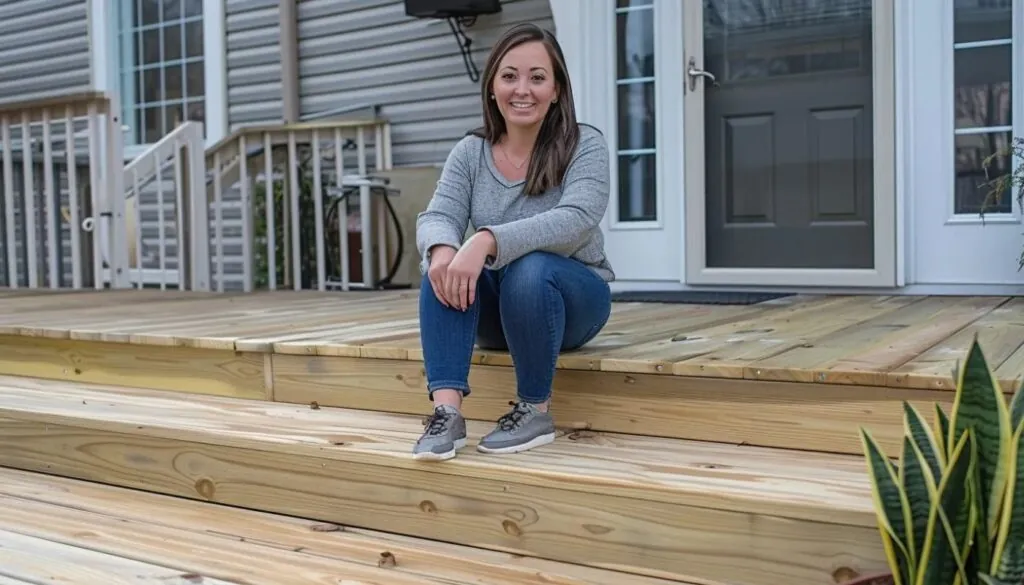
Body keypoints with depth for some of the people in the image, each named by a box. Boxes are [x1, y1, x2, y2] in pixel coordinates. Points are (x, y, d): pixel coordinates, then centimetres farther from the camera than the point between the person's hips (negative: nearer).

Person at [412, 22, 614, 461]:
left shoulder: (585, 145, -12)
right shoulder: (469, 153, -1)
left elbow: (576, 219, -29)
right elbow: (437, 217, -13)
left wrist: (487, 240, -43)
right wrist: (442, 248, -38)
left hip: (574, 298, -3)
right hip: (494, 311, 3)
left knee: (530, 269, -35)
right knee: (443, 267, -26)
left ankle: (535, 410, -19)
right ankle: (446, 410, -34)